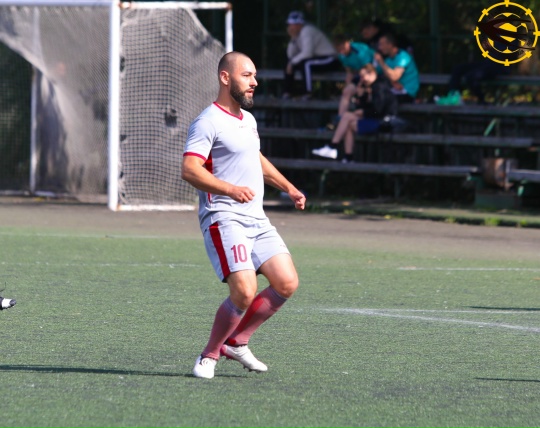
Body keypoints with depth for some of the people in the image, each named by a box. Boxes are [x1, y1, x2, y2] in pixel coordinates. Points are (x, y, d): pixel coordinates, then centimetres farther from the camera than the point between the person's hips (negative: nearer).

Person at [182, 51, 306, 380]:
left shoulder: (248, 119, 18)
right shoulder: (209, 122, -10)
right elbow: (190, 169, -22)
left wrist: (288, 188, 36)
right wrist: (230, 189, -32)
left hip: (257, 220, 9)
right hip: (224, 219, -9)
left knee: (287, 284, 0)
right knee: (245, 291, -21)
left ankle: (236, 342, 15)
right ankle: (209, 356, -1)